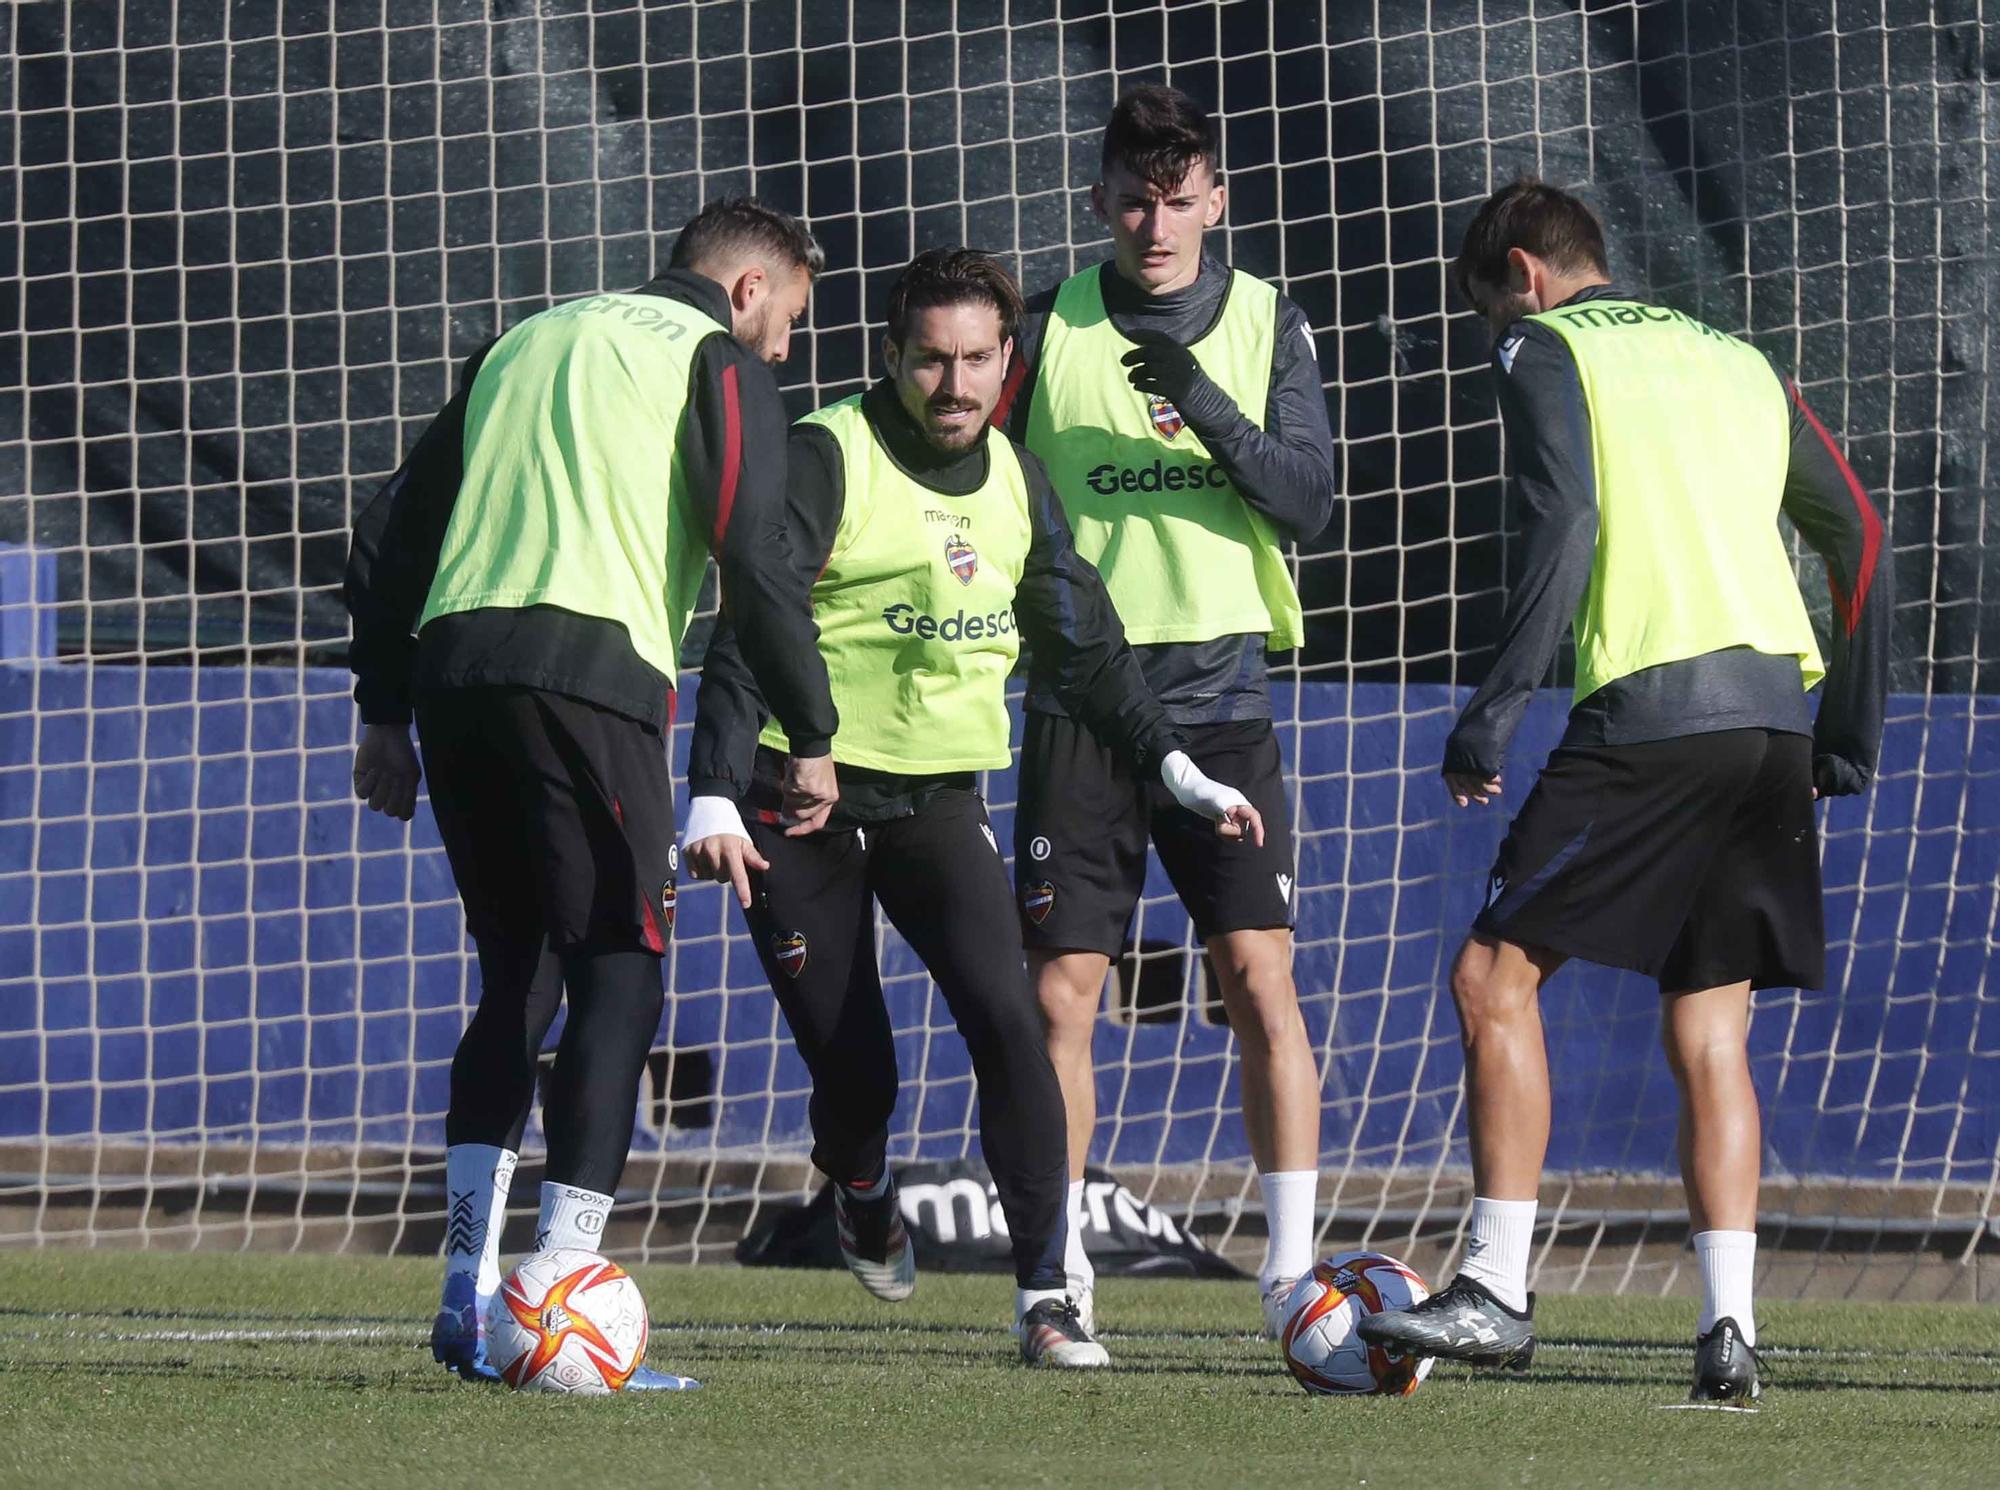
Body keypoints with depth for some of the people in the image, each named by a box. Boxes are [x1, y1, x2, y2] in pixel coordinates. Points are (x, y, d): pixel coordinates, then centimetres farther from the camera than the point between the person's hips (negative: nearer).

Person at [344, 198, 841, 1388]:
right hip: (589, 670, -6)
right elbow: (756, 558, -5)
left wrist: (385, 711, 26)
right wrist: (813, 738, -1)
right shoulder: (717, 359, 8)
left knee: (518, 977, 17)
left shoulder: (526, 344, 28)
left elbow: (392, 537, 25)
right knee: (620, 978, -4)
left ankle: (468, 1288, 7)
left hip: (449, 666, 7)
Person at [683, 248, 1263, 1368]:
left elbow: (1086, 644, 18)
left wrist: (1175, 767, 12)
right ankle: (865, 1199, 34)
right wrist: (716, 796, -24)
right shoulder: (830, 459, -11)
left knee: (1006, 1018, -18)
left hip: (938, 800, 4)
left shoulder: (1017, 483, 6)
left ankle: (1046, 1292, -14)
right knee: (853, 1067, -3)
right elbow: (746, 632, -15)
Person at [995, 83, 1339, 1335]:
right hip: (1080, 695, 0)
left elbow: (1308, 502, -4)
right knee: (1062, 987, -2)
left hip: (1220, 689, 0)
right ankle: (1063, 1264, 9)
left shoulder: (1265, 325, 5)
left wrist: (1208, 408, -19)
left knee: (1259, 973, -9)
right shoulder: (1051, 327, 4)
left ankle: (1293, 1259, -5)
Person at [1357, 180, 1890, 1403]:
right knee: (1711, 1026, 10)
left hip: (1653, 707, -6)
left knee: (1496, 973, 2)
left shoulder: (1545, 349, 5)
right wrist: (1852, 738, 23)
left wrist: (1495, 713, -10)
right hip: (1777, 710, 6)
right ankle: (1729, 1330, 0)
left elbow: (1565, 526, -10)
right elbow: (1860, 535, 20)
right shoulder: (1735, 363, 24)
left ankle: (1496, 1291, -4)